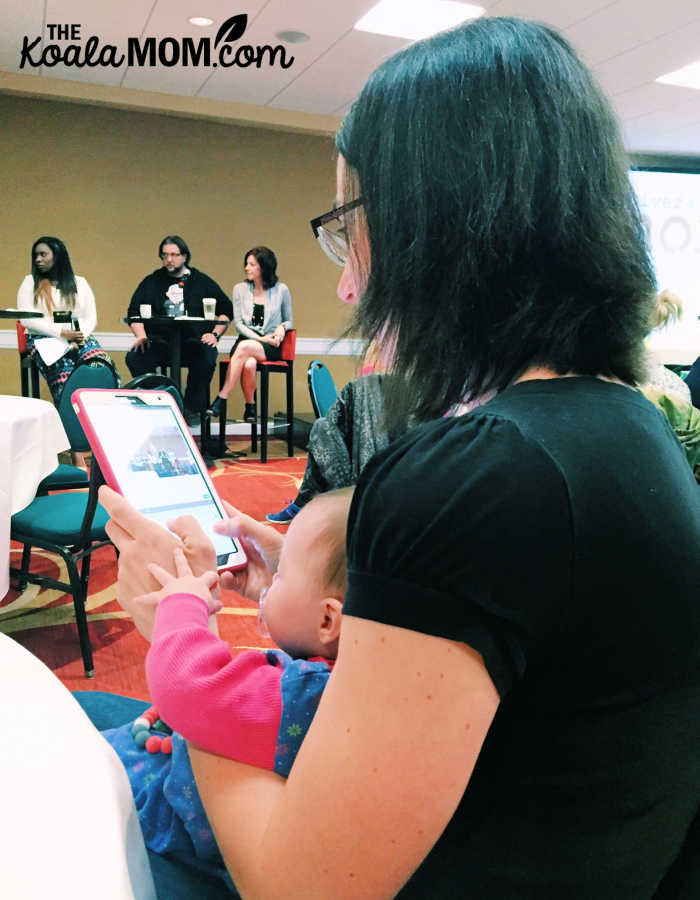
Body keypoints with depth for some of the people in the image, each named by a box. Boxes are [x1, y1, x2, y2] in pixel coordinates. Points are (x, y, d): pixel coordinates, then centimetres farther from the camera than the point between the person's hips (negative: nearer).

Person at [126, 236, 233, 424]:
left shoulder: (202, 282, 15)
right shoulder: (152, 282, 18)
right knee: (134, 357, -27)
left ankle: (192, 409, -17)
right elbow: (134, 313, 15)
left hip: (193, 341, -1)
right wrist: (141, 336, -3)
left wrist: (215, 334, 1)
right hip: (159, 342, 2)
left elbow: (226, 311, 16)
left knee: (207, 359, -35)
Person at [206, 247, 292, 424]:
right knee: (249, 364, -35)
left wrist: (282, 327, -9)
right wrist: (259, 338, -9)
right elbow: (238, 323, 5)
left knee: (244, 347, -35)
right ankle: (250, 408, -14)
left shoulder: (281, 290, 5)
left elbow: (289, 321, 15)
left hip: (270, 348, -2)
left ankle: (221, 399, -31)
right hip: (246, 341, 2)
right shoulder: (240, 289, 11)